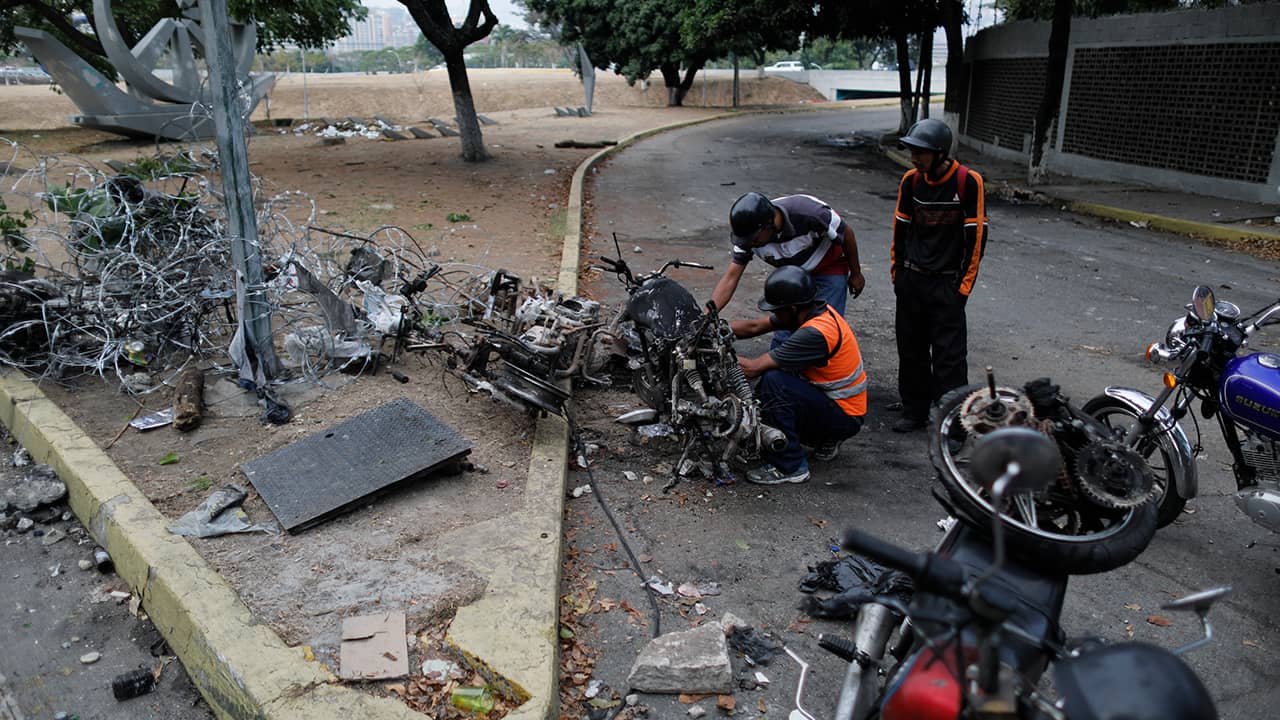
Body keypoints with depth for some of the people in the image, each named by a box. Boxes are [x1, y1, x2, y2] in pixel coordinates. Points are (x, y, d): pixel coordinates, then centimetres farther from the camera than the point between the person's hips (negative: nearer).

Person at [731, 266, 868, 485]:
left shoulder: (815, 333, -29)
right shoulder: (812, 311, -2)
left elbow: (753, 368, -25)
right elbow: (754, 327, 7)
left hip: (845, 416, -9)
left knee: (772, 381, -26)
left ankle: (788, 467, -15)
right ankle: (825, 439, 18)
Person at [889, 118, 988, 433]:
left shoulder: (968, 182, -11)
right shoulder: (911, 180, 1)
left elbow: (976, 236, -8)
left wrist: (963, 285, -9)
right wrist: (897, 274, 9)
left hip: (947, 284, -4)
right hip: (911, 280, 4)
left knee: (949, 357, -4)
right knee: (911, 350, 11)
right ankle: (914, 410, 25)